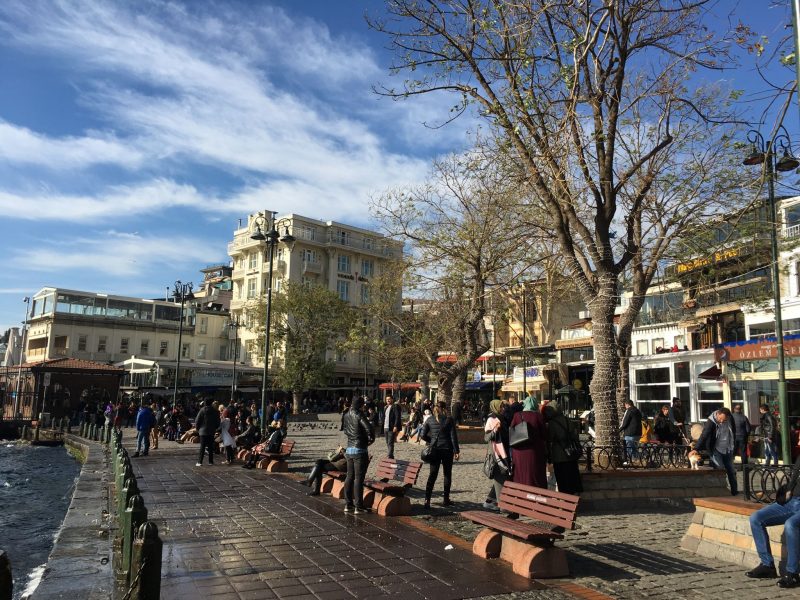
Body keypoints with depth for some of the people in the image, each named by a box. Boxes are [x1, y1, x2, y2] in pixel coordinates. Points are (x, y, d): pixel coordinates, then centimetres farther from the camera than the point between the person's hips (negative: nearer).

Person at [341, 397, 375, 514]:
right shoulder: (359, 415, -15)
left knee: (350, 477, 13)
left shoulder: (346, 416, 8)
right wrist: (371, 439, -5)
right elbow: (369, 429, -23)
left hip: (349, 449, 7)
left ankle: (348, 504, 18)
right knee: (358, 478, -3)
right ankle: (358, 506, -1)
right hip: (359, 450, -7)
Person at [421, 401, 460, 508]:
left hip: (434, 450, 2)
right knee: (447, 474, 11)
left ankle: (427, 499, -4)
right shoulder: (449, 420, -7)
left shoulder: (430, 420, 1)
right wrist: (456, 451, -5)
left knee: (432, 475, 5)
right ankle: (446, 500, 16)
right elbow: (453, 436, -9)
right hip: (447, 450, -2)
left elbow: (423, 435, -1)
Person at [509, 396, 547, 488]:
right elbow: (544, 435, -4)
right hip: (535, 452, -2)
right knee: (536, 479, 7)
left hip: (519, 452, 2)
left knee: (520, 479, 12)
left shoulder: (517, 415, -1)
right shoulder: (538, 416, -6)